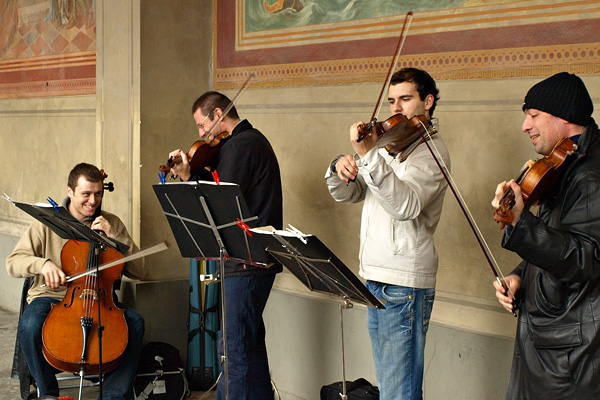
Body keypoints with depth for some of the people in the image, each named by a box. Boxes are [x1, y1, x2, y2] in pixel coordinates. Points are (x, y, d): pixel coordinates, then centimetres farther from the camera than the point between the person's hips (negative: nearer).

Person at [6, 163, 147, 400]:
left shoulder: (111, 223, 8)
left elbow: (138, 271, 3)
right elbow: (13, 263, -3)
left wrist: (115, 236, -9)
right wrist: (43, 264, -24)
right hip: (51, 298, -1)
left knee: (135, 322, -26)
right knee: (30, 325, -34)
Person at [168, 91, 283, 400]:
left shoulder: (239, 145, -14)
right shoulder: (253, 139, 19)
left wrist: (189, 178, -7)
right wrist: (192, 171, 4)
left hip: (245, 263, -11)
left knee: (233, 349, -8)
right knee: (250, 343, 19)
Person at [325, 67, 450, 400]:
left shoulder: (431, 150, -9)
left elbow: (406, 205, -27)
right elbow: (349, 194, 12)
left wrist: (369, 156, -37)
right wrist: (340, 169, -10)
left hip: (404, 284, -9)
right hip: (376, 277, 9)